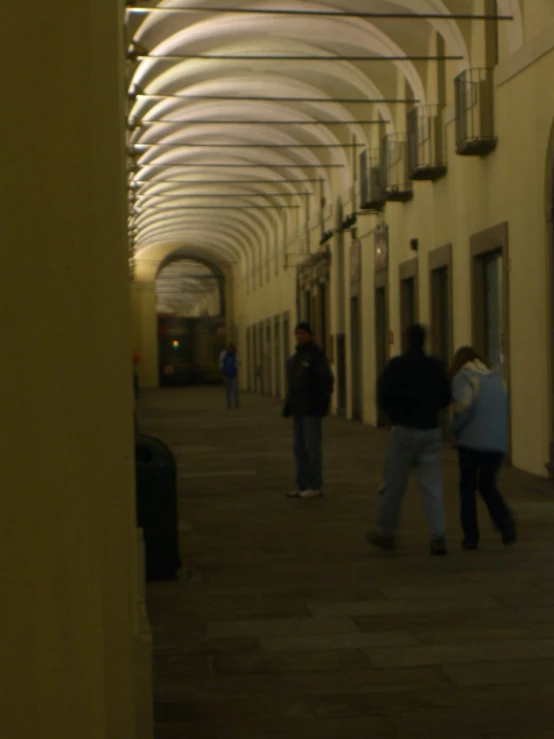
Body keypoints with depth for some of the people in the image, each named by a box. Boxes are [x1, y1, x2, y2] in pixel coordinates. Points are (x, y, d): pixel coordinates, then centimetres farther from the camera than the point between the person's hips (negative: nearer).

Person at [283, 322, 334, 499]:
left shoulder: (316, 355, -8)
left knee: (312, 447, -5)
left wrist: (323, 401, -19)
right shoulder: (294, 357, 17)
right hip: (298, 410, 9)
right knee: (299, 448, 10)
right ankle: (303, 485, 17)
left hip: (311, 410, -9)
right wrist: (288, 406, 16)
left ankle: (316, 487, 1)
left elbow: (326, 379, -15)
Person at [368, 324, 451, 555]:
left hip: (404, 430, -4)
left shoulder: (397, 366, -9)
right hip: (431, 430, 4)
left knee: (393, 484, 8)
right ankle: (438, 537, -4)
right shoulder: (435, 367, 5)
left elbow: (383, 399, -8)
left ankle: (385, 532, 18)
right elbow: (445, 399, 9)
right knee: (432, 487, 3)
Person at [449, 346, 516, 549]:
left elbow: (464, 404, -19)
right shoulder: (497, 377, 15)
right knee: (488, 486, 18)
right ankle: (505, 519, -7)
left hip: (472, 441, -4)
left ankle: (471, 536, 8)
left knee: (468, 487, 9)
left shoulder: (462, 376, -3)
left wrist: (454, 429, -6)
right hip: (497, 442, 5)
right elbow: (504, 409, 15)